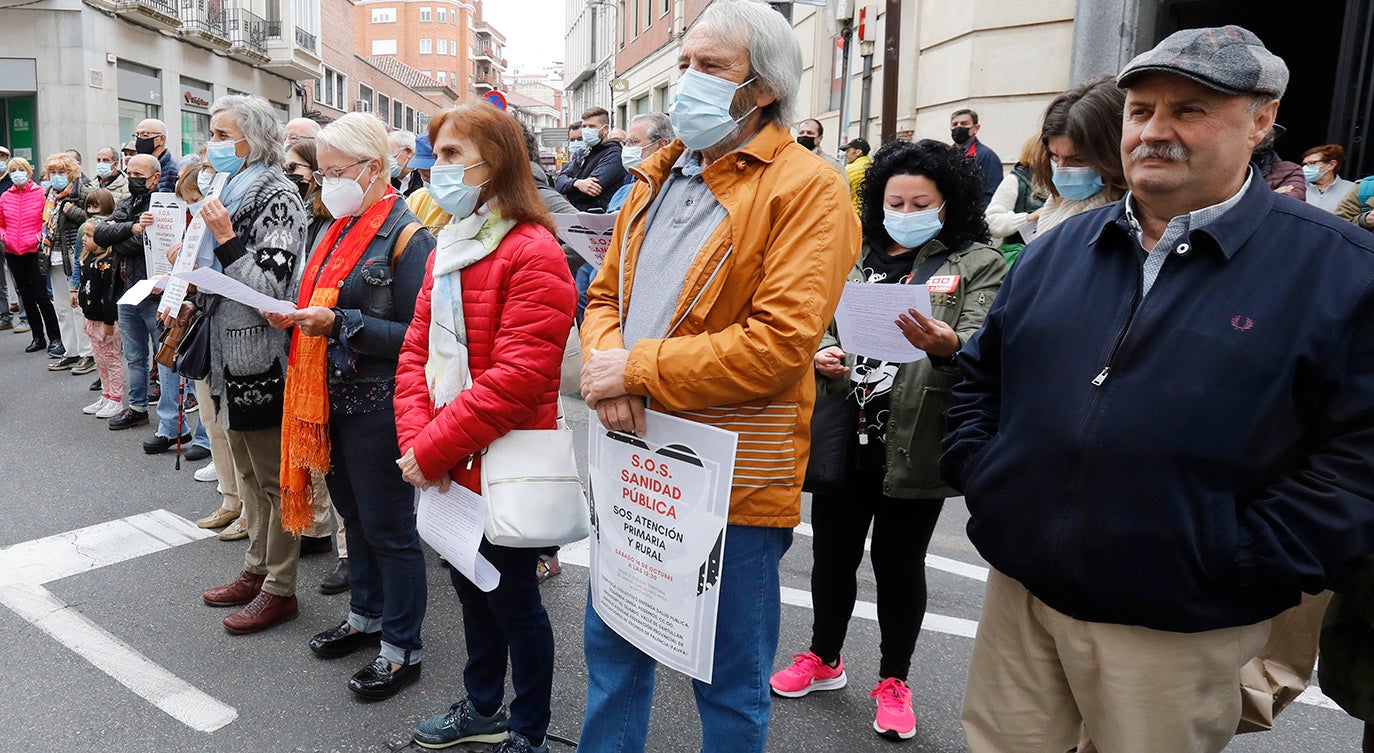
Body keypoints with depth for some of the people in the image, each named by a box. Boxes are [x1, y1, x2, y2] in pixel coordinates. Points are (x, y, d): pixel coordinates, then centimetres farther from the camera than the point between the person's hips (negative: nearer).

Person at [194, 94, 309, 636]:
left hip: (263, 358, -9)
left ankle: (279, 589, 13)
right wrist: (191, 302, 10)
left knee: (273, 478, 1)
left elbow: (271, 288, -21)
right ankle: (257, 570, 31)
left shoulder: (276, 198, -13)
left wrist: (225, 238, -23)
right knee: (249, 474, 18)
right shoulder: (231, 192, 15)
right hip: (231, 355, 9)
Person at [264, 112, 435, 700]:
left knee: (387, 527, 3)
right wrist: (297, 317, 0)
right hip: (332, 398, 9)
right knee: (354, 517, 20)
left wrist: (341, 323, -24)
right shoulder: (338, 230, 13)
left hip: (379, 405, -8)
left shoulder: (406, 235, -14)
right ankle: (366, 616, 38)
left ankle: (402, 648, 18)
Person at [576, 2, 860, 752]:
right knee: (611, 646, 23)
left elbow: (781, 341, -22)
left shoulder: (806, 189, -12)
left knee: (730, 684, 12)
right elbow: (604, 294, 12)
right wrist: (605, 365, -10)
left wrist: (640, 369, -18)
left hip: (733, 481, -6)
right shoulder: (658, 175, 11)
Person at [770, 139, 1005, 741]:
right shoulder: (858, 258, 13)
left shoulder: (978, 264, 1)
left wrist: (948, 347, -33)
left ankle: (894, 680, 29)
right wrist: (823, 356, -8)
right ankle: (824, 659, 36)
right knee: (833, 552, 14)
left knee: (898, 562, 9)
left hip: (914, 445, -3)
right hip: (844, 436, 4)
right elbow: (822, 325, 15)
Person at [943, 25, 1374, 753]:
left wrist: (1241, 560, -16)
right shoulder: (1061, 248, 7)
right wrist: (977, 472, 3)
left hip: (1178, 630, -3)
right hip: (1020, 589, 4)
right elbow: (979, 374, 16)